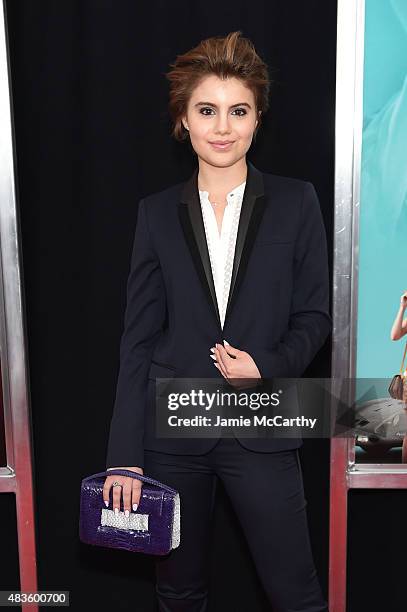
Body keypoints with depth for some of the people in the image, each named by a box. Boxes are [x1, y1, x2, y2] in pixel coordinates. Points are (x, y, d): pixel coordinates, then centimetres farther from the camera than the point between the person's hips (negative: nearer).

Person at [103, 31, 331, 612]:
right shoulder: (158, 213, 2)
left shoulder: (296, 202, -1)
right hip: (172, 427, 2)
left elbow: (315, 315, 4)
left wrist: (267, 364, -17)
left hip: (262, 429, -1)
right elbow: (138, 338, 1)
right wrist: (124, 456, -3)